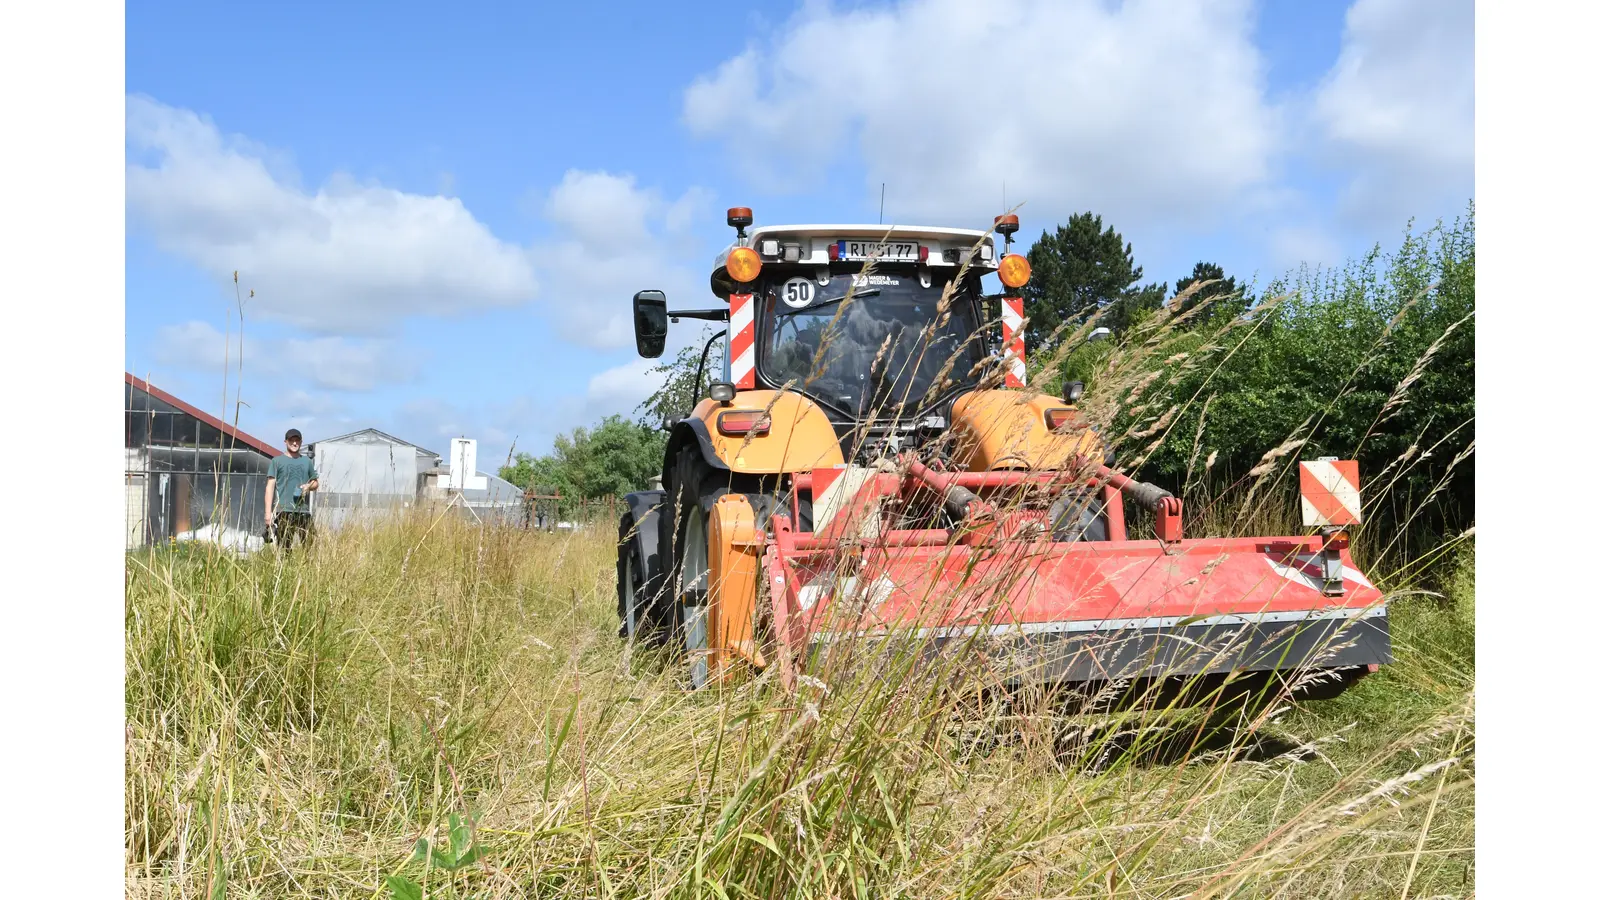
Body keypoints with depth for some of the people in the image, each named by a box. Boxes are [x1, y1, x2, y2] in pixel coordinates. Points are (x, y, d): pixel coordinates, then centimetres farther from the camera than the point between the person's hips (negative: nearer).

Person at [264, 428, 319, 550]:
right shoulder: (277, 461, 8)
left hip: (304, 511, 3)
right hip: (283, 510, -3)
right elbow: (270, 486, 3)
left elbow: (315, 482, 26)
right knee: (284, 547, -6)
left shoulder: (307, 461, 18)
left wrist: (309, 486, 0)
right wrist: (268, 512, -5)